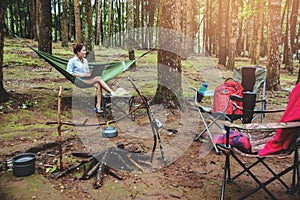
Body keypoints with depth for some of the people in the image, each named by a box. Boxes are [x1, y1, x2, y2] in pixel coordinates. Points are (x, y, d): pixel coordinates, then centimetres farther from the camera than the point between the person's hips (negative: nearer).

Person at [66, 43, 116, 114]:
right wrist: (80, 75, -16)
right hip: (79, 80, -7)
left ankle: (98, 107, -31)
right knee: (98, 78, -26)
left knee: (98, 85, -26)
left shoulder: (85, 60, 21)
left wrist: (89, 73, 3)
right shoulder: (72, 61, 0)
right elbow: (68, 73, -6)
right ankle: (112, 92, -27)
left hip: (87, 79, 7)